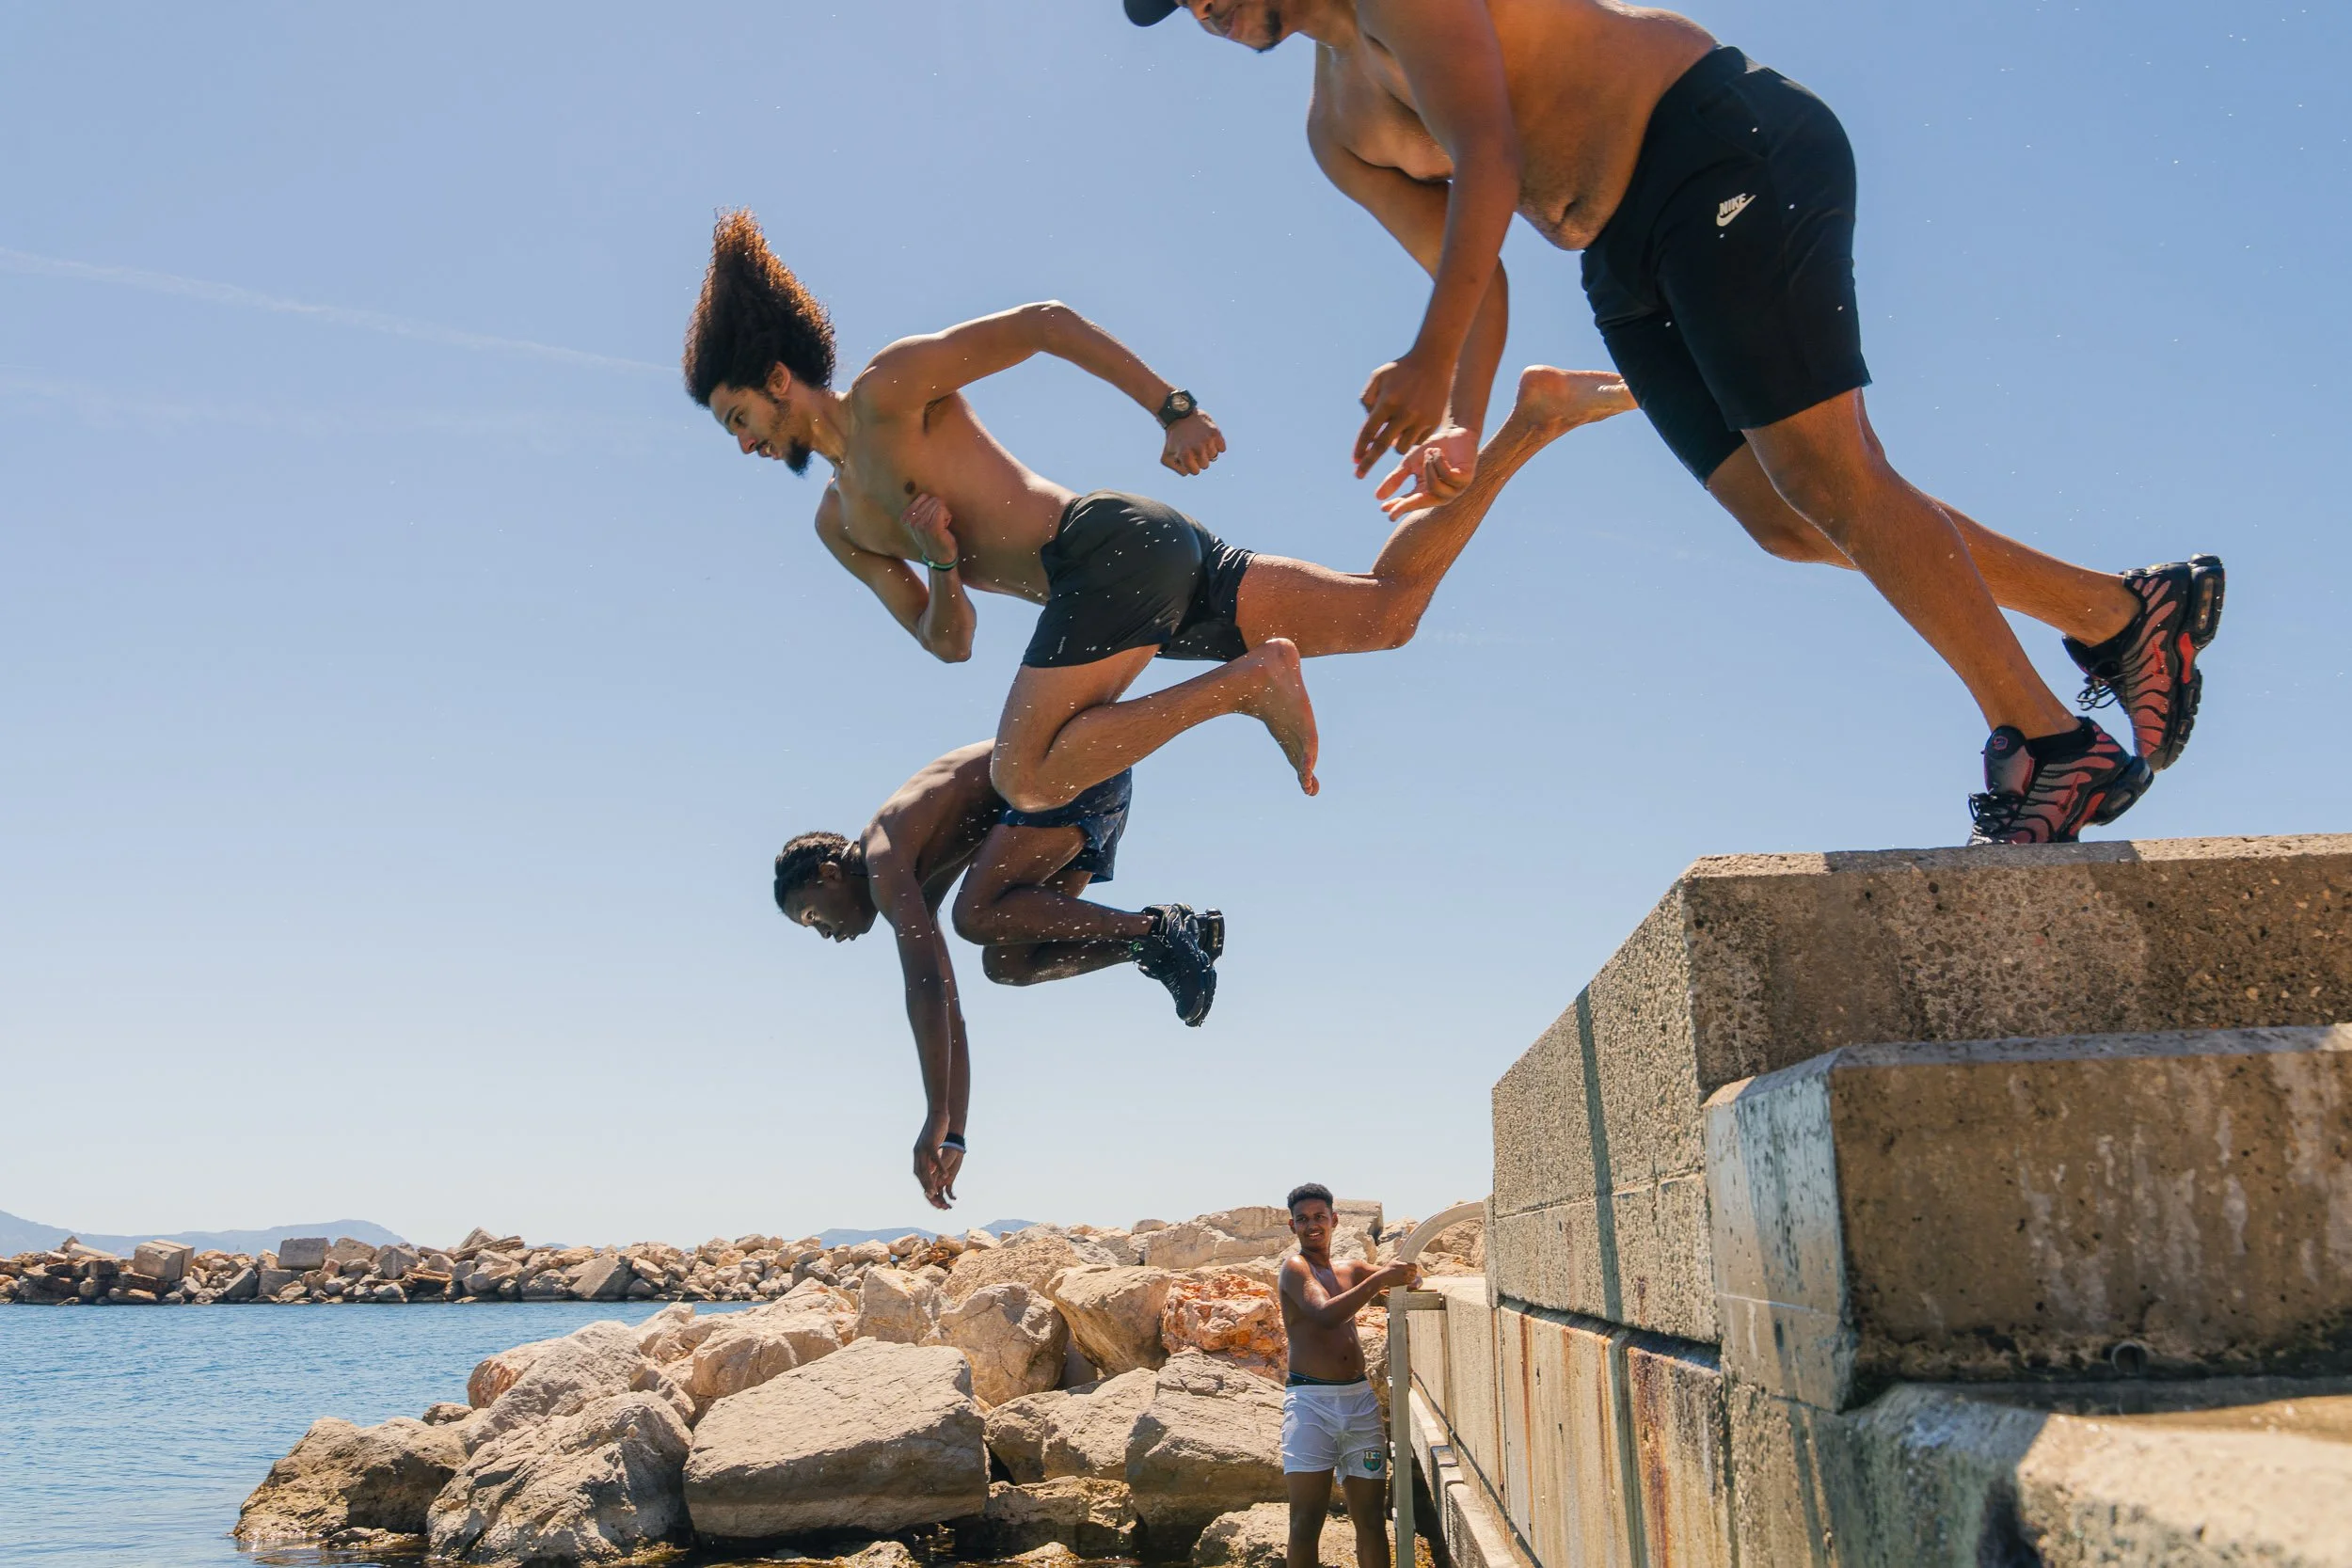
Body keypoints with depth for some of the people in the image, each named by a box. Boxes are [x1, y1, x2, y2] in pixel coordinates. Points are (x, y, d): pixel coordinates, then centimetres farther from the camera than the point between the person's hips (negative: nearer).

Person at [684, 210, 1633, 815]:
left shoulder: (889, 387, 1)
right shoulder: (837, 525, 26)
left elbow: (1044, 321, -7)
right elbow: (948, 642, 22)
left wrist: (1173, 410, -17)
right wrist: (942, 566, -1)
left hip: (1113, 544, -9)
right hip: (1149, 584, 9)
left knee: (1025, 779, -21)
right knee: (1387, 609, 8)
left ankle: (1249, 679, -19)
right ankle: (1529, 421, 9)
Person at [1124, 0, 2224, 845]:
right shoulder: (1338, 135, 18)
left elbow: (1487, 147, -18)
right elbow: (1468, 274, 16)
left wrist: (1429, 361, -27)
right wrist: (1461, 429, 0)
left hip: (1721, 147, -8)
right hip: (1627, 268, 8)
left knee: (1821, 469, -16)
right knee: (1782, 517, 1)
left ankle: (2046, 743, -6)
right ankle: (2119, 612, 11)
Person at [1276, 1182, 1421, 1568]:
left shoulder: (1351, 1270, 17)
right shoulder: (1295, 1266, -3)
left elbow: (1410, 1275, 16)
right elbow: (1326, 1314, -18)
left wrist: (1405, 1275, -9)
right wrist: (1381, 1278, -22)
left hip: (1360, 1399, 6)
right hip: (1310, 1402, -6)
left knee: (1372, 1521, 7)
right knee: (1306, 1523, -7)